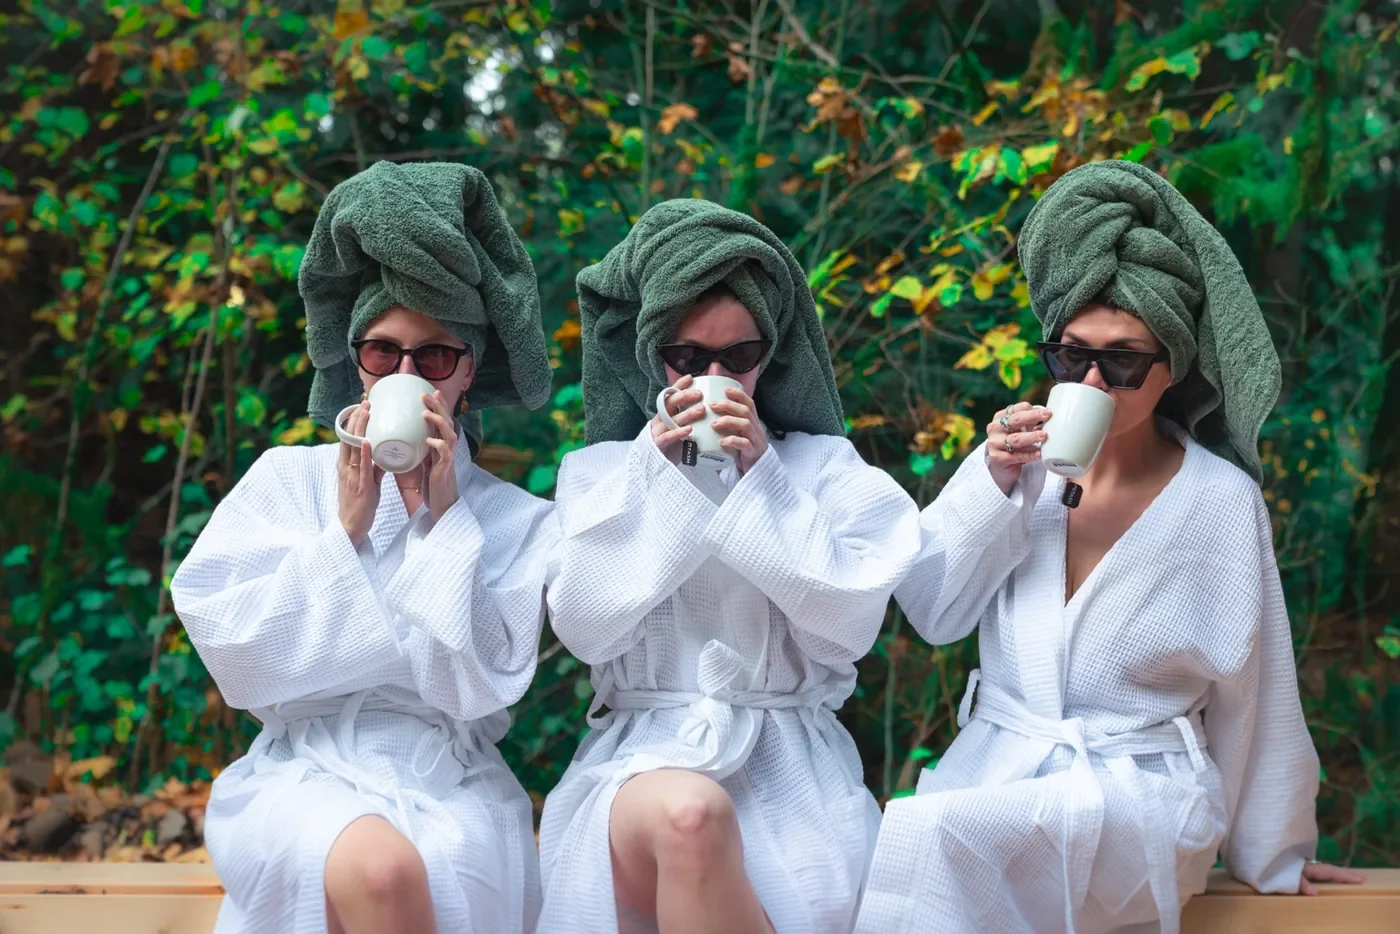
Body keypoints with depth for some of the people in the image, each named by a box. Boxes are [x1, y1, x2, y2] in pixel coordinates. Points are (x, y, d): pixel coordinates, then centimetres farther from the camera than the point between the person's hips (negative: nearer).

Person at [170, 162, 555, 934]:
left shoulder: (517, 519, 7)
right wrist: (349, 525, -8)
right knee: (379, 868, -34)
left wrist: (440, 515, -9)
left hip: (448, 782, 1)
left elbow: (477, 688, -6)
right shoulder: (288, 479, 8)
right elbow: (237, 654, -2)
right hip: (307, 767, 0)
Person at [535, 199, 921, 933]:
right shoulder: (601, 472, 14)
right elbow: (585, 628, -1)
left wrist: (763, 479, -7)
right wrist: (654, 471, -6)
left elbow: (847, 630, -2)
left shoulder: (823, 465, 11)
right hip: (645, 756, 1)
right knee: (686, 814, -37)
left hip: (787, 763, 0)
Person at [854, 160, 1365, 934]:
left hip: (1138, 788, -3)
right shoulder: (1020, 457, 4)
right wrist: (996, 486, -13)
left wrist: (1272, 855, 14)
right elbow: (929, 612, 0)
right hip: (994, 764, 4)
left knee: (937, 838, -31)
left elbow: (1249, 693, 4)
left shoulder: (1219, 498, -4)